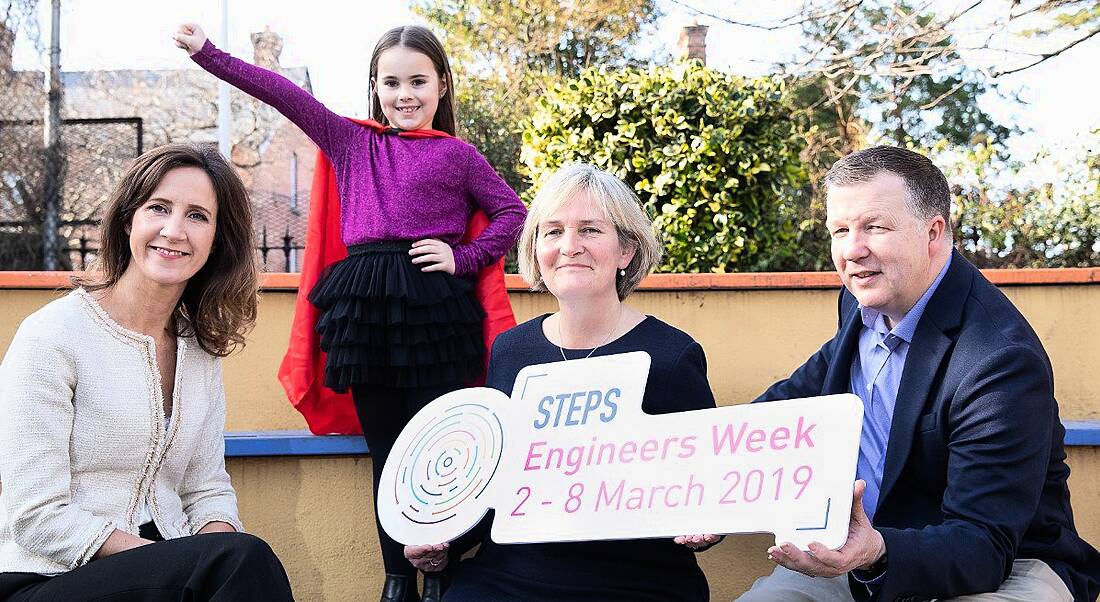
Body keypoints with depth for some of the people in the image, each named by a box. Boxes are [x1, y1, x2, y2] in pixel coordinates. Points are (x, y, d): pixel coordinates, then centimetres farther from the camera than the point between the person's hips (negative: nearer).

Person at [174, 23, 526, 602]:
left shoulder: (457, 155, 9)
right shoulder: (352, 142, 16)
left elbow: (512, 212, 10)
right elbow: (285, 95, 11)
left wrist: (463, 258, -3)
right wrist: (208, 53, 8)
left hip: (432, 300, -3)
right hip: (363, 304, 3)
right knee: (384, 447, 7)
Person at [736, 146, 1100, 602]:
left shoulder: (1004, 360, -24)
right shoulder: (864, 303, 0)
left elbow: (983, 546, -27)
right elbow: (799, 393, 18)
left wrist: (878, 554, -47)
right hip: (865, 555, 6)